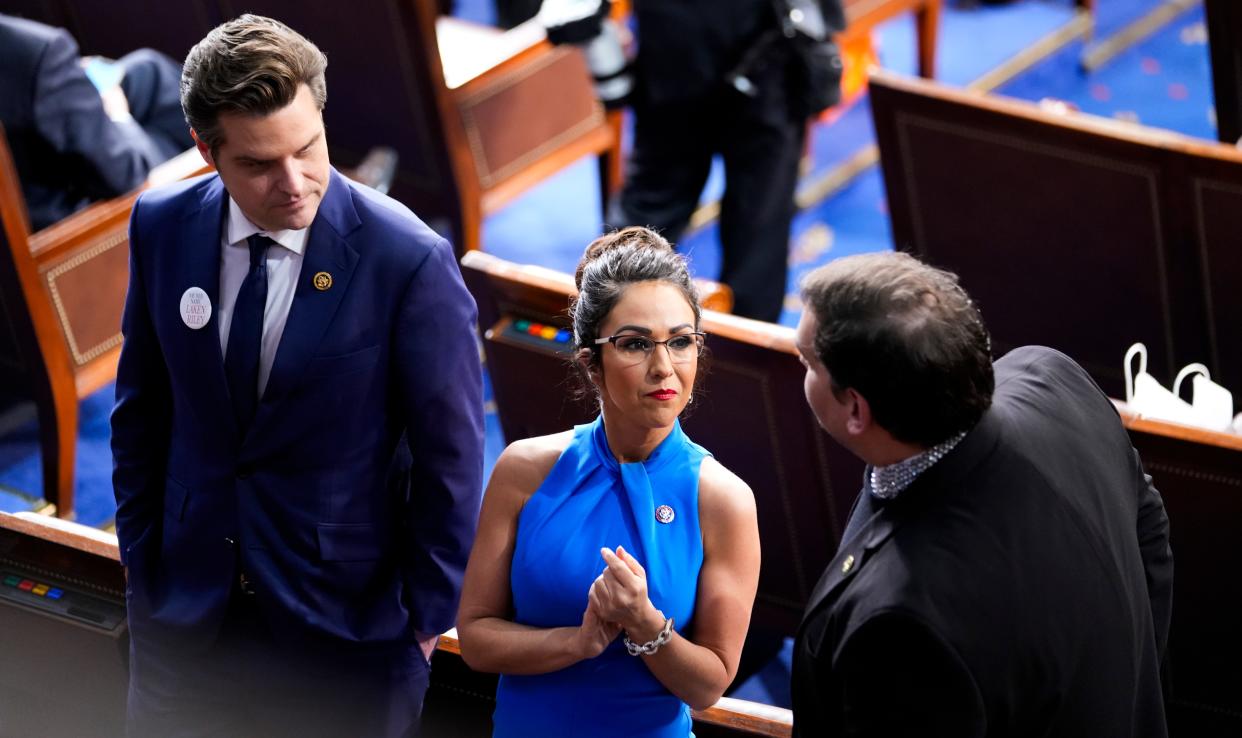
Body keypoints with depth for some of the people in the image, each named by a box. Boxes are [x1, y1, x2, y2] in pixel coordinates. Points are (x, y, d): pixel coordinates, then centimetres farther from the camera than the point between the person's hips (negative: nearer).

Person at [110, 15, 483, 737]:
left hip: (346, 624, -3)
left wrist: (427, 618, -4)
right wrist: (142, 563, 8)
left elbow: (451, 460, -10)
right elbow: (142, 408, 6)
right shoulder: (162, 228, -6)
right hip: (186, 615, 4)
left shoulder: (411, 260, -19)